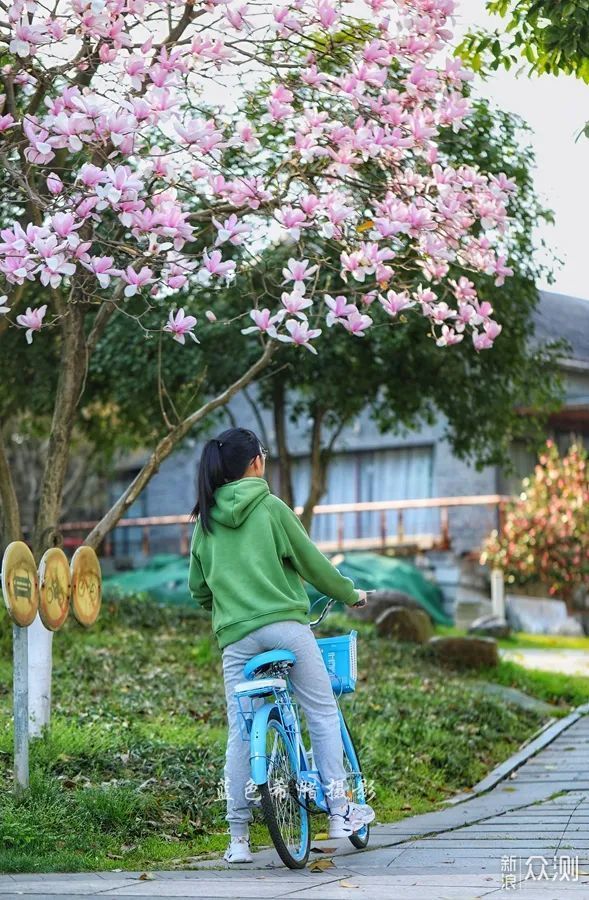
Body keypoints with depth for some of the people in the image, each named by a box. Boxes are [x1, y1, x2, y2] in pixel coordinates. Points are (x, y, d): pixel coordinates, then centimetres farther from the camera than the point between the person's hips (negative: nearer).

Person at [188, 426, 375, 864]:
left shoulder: (206, 519, 12)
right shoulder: (270, 507, -2)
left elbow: (197, 587, 17)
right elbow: (313, 562, 2)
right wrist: (351, 594, 17)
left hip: (235, 636, 4)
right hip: (286, 626, -4)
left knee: (240, 733, 6)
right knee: (323, 714, 10)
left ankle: (238, 838, 5)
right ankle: (339, 811, 9)